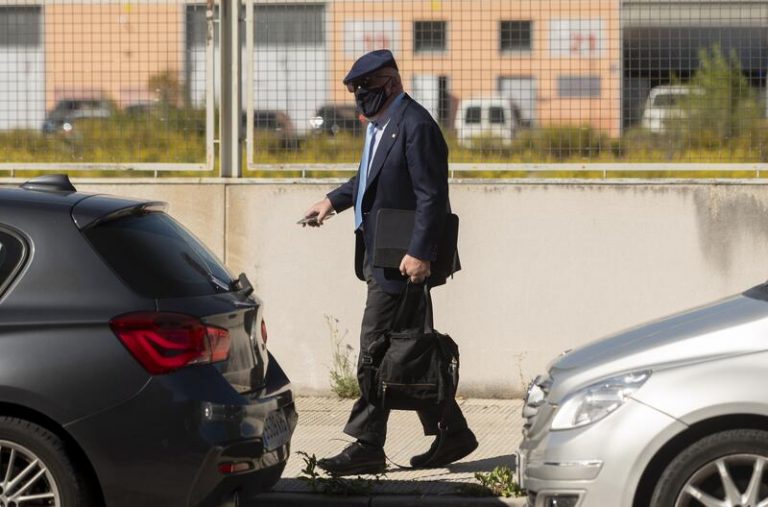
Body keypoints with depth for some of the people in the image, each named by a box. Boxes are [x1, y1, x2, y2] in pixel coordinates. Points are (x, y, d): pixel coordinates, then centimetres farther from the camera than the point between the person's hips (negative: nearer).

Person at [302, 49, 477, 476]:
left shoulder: (415, 126, -15)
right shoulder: (379, 124, 15)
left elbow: (432, 196, -19)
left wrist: (420, 253, -24)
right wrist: (334, 200, 19)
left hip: (400, 260, -10)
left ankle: (366, 447, -3)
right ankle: (451, 433, 20)